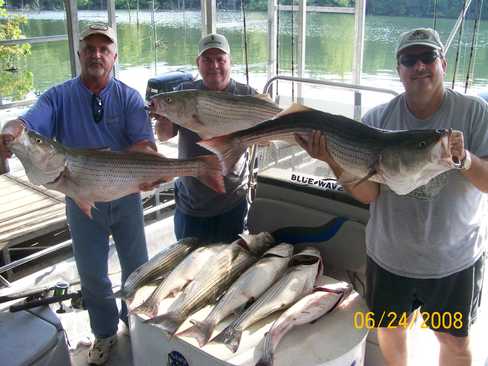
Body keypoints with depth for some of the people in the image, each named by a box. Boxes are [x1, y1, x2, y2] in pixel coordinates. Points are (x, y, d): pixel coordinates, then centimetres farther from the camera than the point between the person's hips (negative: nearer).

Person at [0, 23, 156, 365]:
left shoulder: (129, 97, -5)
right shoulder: (59, 97, -4)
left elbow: (146, 145, -17)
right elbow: (28, 123, -22)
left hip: (126, 195, 0)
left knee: (137, 267, 15)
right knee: (92, 274, 14)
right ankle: (105, 333, 37)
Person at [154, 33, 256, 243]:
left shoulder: (246, 96, -4)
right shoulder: (184, 92, -1)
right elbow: (164, 136, -4)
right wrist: (163, 116, -26)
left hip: (231, 203, -1)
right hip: (189, 201, 1)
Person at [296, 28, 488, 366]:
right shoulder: (377, 119, -9)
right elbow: (368, 194, -14)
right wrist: (333, 160, -31)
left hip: (455, 261, -1)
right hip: (389, 257, 2)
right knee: (391, 329, 23)